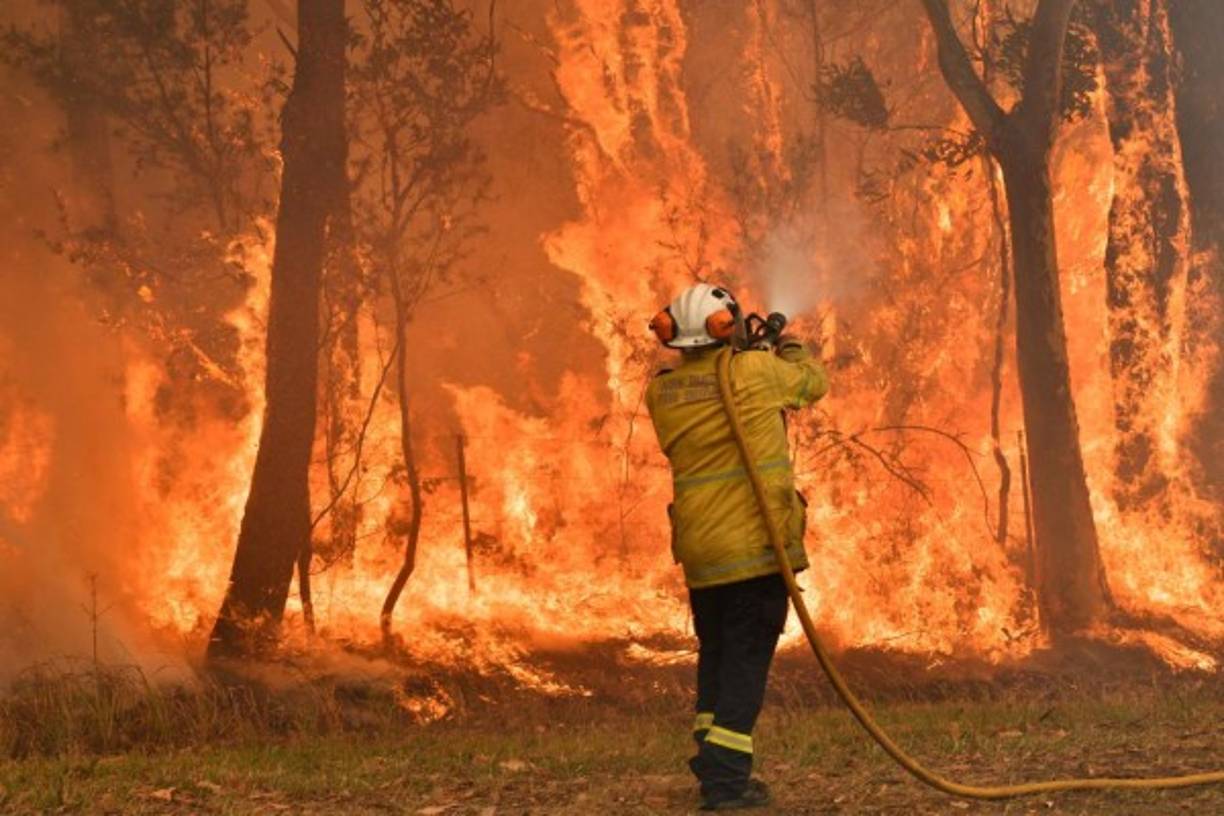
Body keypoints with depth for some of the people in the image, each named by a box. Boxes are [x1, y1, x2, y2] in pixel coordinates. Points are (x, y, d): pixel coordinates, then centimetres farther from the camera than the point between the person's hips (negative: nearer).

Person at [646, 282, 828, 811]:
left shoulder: (662, 391, 3)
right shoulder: (754, 372, -9)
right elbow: (813, 381, 9)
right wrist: (791, 349, 29)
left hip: (699, 550, 5)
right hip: (756, 543, -5)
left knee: (715, 653, 19)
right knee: (746, 658, -3)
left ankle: (712, 759, 20)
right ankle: (725, 777, -8)